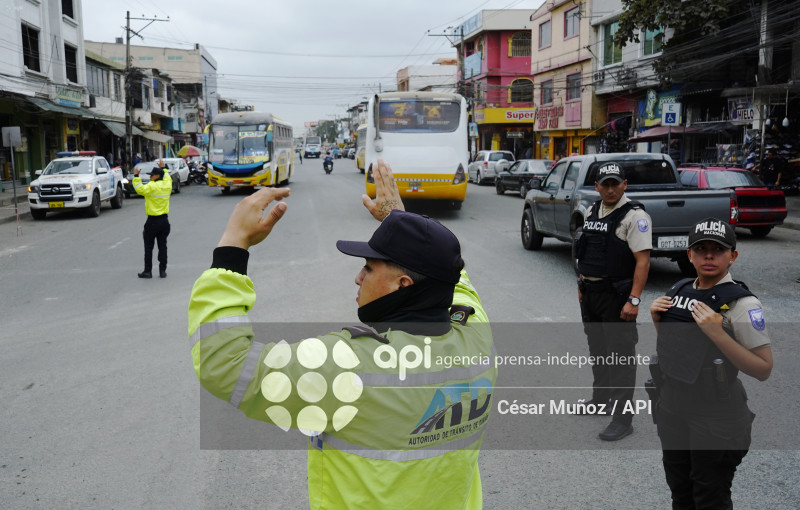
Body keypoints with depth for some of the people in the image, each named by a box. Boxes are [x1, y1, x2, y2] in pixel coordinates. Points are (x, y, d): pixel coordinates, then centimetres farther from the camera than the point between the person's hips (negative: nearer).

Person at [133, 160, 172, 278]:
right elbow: (167, 177, 26)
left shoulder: (152, 186, -15)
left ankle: (148, 271, 6)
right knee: (162, 246, 9)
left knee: (148, 247, 3)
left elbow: (140, 189, -23)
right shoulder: (167, 185, 5)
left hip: (153, 221, -6)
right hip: (164, 220, 6)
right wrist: (163, 168, 36)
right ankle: (163, 270, 10)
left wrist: (136, 176, -14)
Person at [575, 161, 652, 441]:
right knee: (597, 349, 20)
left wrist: (633, 300, -24)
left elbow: (642, 261, -19)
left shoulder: (634, 216, -14)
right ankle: (601, 400, 36)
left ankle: (622, 418, 1)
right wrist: (582, 286, 16)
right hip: (590, 293, 8)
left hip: (617, 296, -8)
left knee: (621, 355, -4)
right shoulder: (592, 212, 11)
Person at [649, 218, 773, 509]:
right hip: (671, 410, 7)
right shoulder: (679, 290, 4)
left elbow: (763, 370, -20)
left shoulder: (742, 303, -17)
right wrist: (657, 318, -1)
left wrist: (717, 333, -28)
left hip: (715, 420, -6)